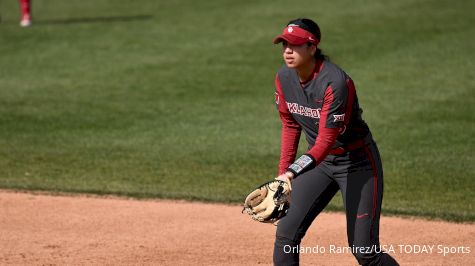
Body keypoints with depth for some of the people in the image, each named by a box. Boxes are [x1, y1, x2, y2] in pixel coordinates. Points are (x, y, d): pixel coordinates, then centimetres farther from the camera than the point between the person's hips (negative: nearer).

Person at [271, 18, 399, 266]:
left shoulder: (336, 82, -28)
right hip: (319, 161, 6)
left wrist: (293, 173, -42)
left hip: (358, 161, -6)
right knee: (286, 233, -5)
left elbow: (327, 139, -31)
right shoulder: (284, 78, -6)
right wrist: (282, 175, 4)